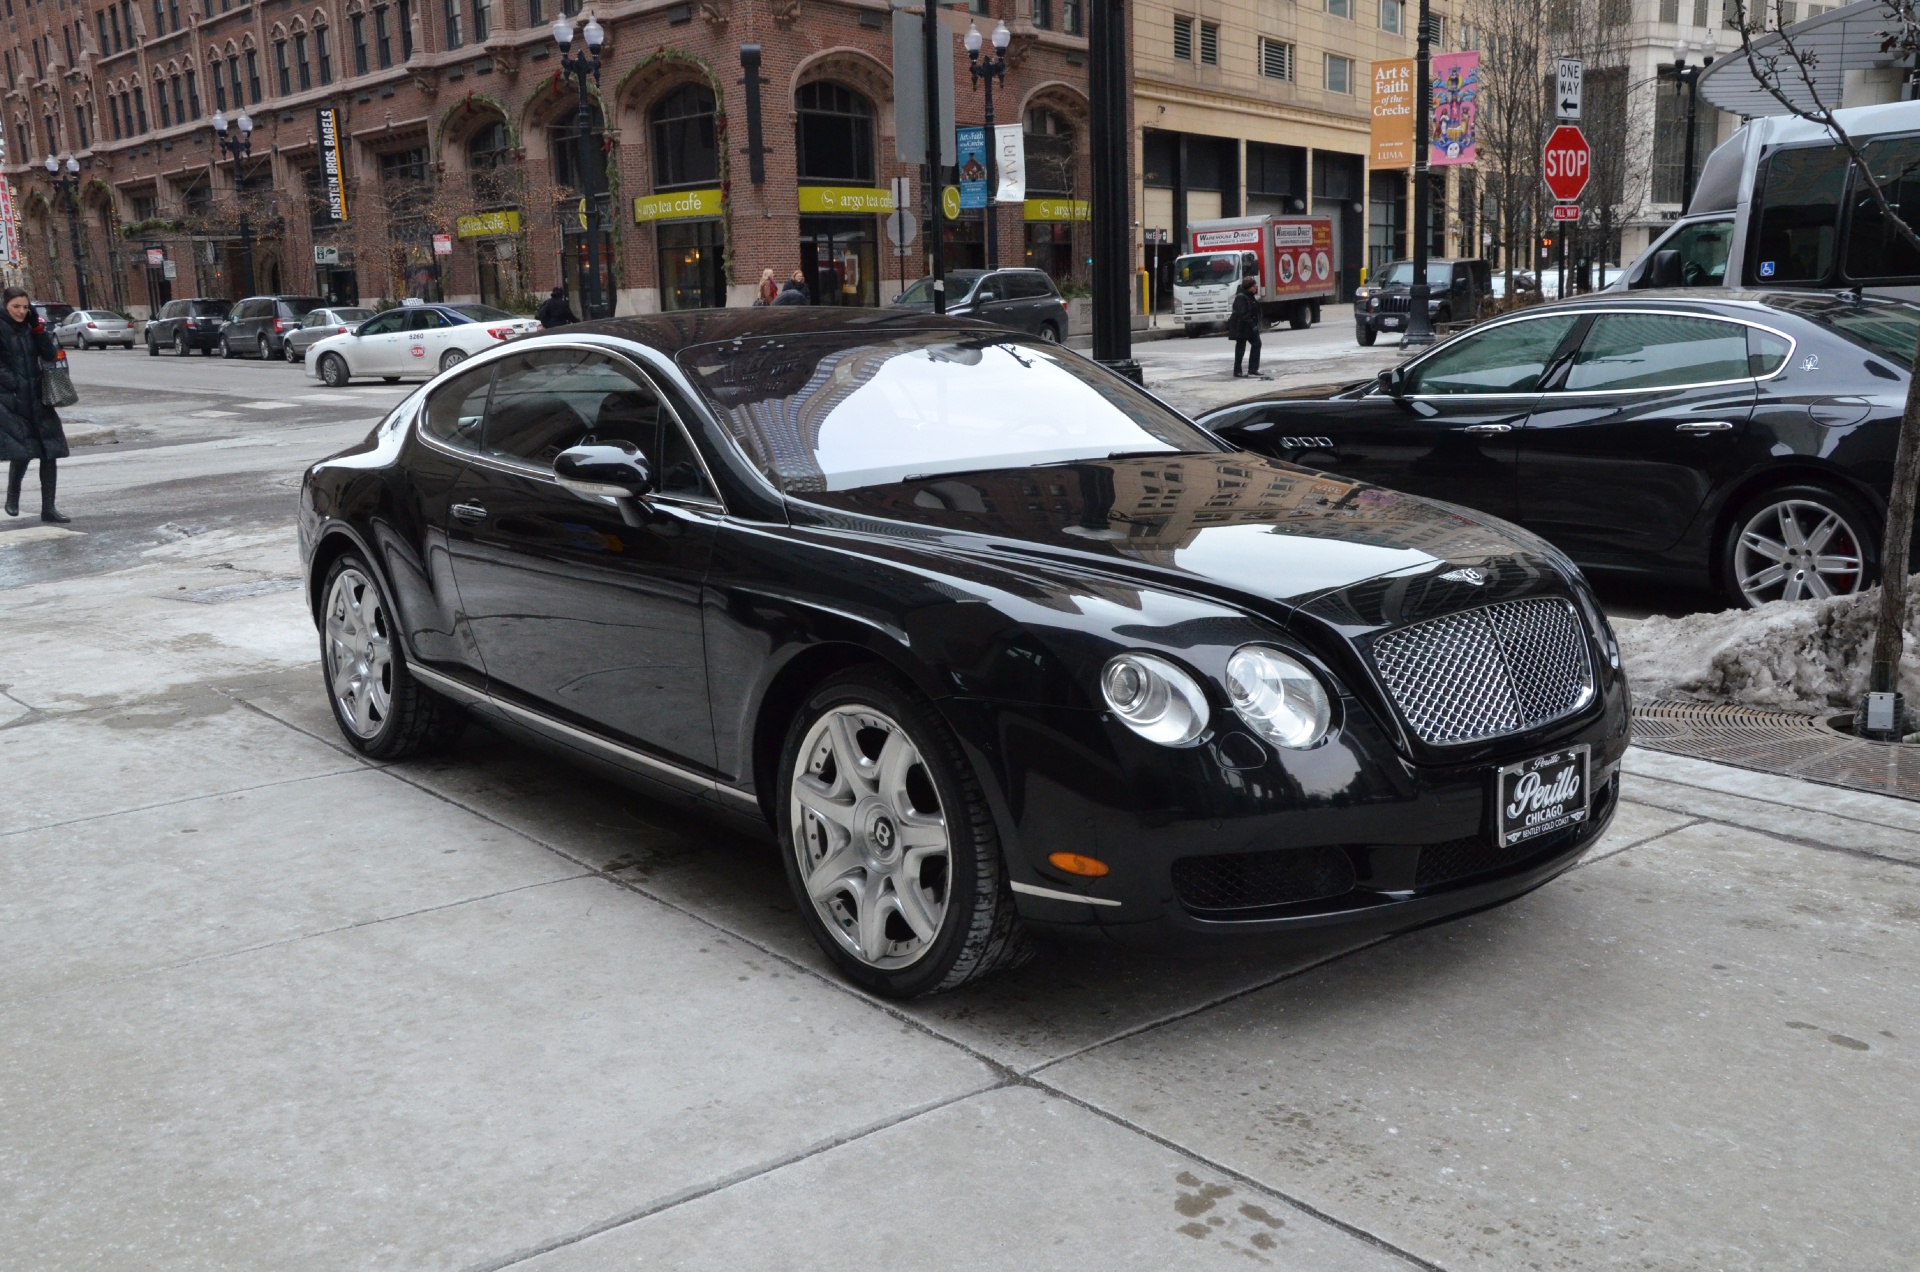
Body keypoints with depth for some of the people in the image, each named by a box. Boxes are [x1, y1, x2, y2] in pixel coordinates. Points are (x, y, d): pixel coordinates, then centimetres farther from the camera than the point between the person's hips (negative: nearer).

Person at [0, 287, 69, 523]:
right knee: (22, 452, -10)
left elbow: (50, 356, 3)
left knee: (50, 451, 1)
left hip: (37, 398, 5)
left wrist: (38, 328, -5)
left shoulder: (29, 328, 11)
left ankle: (48, 508, 8)